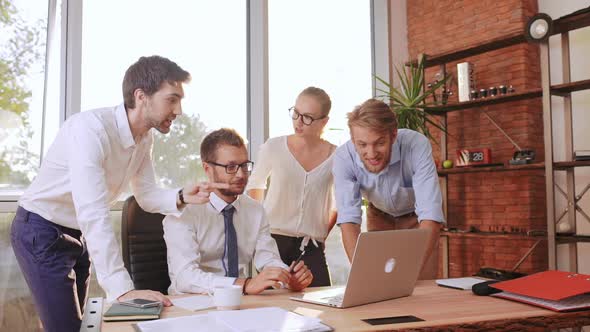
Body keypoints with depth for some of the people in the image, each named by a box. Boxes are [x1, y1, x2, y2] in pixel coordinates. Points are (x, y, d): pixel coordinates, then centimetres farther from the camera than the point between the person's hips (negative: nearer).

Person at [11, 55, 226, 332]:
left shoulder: (144, 138, -4)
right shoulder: (90, 128, -32)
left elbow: (146, 195, 1)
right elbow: (93, 214, -39)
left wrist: (181, 197, -22)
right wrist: (122, 289, -43)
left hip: (77, 234, 8)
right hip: (40, 231, -8)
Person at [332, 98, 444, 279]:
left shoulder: (417, 145, -36)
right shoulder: (343, 157, -30)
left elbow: (430, 217, -40)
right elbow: (348, 219, -34)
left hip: (417, 217, -1)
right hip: (380, 215, 2)